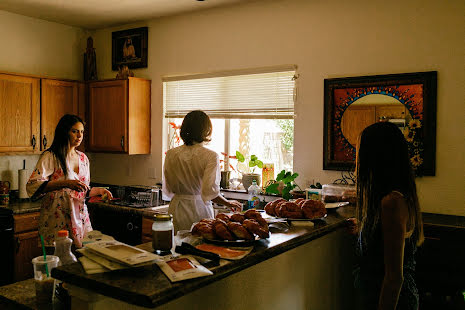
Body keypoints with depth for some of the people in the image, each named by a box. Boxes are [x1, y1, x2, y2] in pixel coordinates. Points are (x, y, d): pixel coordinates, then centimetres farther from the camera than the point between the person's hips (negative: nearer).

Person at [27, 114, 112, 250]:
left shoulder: (83, 158, 14)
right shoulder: (50, 156, -5)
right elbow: (32, 186, -17)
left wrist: (99, 190, 5)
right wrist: (65, 183, -25)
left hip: (80, 217, 5)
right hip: (57, 220, -5)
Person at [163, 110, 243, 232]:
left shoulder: (171, 154, -1)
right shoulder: (210, 156, -13)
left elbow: (168, 191, 6)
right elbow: (210, 192, -19)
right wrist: (228, 203, -3)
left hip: (177, 210, 4)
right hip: (199, 210, -3)